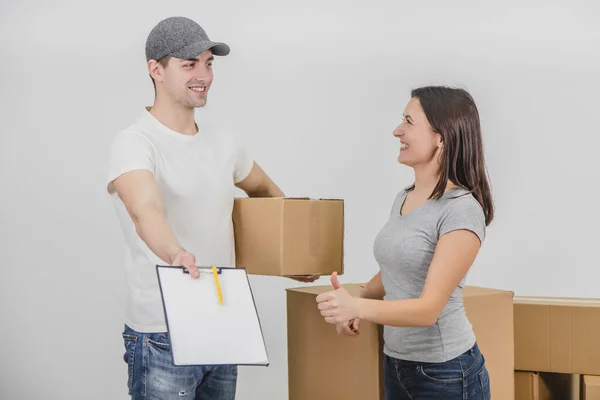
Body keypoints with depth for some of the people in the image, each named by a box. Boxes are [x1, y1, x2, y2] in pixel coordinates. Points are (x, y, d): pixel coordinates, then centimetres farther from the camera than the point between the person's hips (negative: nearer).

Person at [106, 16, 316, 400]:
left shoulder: (223, 142, 8)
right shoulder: (135, 144, -14)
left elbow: (267, 191, 27)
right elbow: (146, 212, -34)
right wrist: (177, 254, -53)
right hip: (162, 337, -7)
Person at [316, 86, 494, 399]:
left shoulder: (461, 210, -18)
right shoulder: (403, 198, 5)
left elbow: (429, 308, -23)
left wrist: (359, 307, -38)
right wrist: (352, 305, 1)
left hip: (445, 373, -7)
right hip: (395, 364, 7)